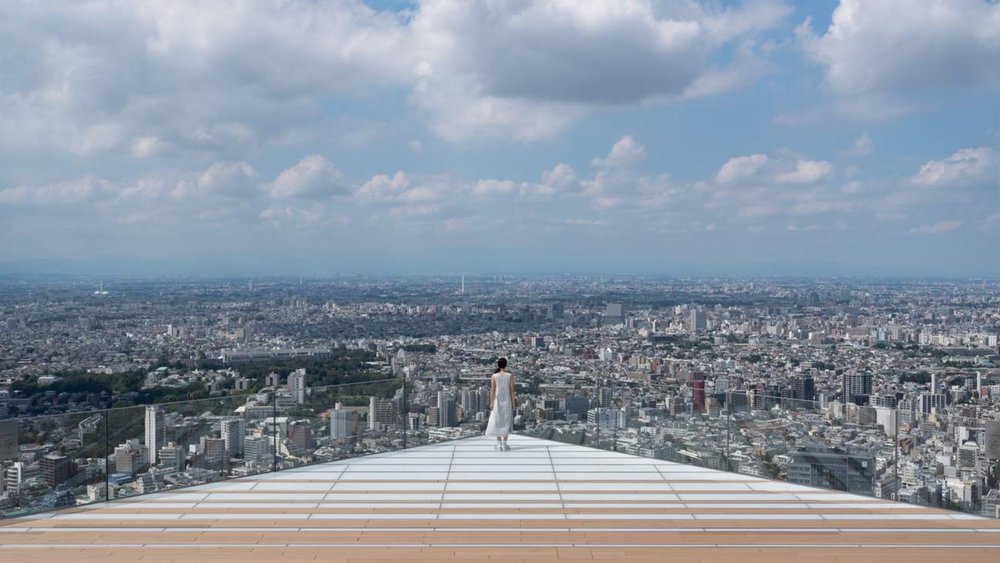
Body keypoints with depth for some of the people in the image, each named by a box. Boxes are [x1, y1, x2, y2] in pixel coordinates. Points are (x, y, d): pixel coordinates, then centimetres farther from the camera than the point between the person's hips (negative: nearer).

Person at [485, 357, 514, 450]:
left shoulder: (494, 376, -6)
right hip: (507, 401, 0)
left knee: (497, 422, 8)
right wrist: (513, 403, 2)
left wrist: (491, 403, -2)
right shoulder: (510, 376, -7)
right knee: (506, 423, 6)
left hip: (497, 401, 1)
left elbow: (492, 390, -7)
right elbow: (512, 390, -5)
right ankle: (504, 445, 5)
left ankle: (499, 444, 8)